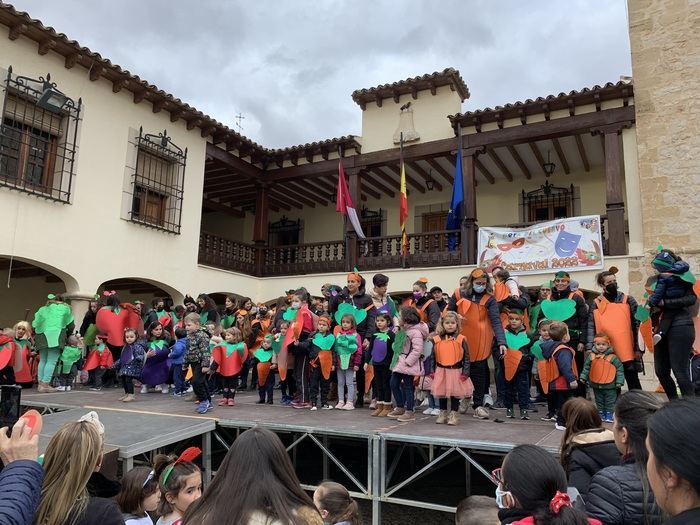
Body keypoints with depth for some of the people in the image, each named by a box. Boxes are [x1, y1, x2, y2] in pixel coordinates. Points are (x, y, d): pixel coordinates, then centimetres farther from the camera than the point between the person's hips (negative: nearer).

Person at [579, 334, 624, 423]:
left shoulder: (612, 357, -11)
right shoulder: (591, 356, -3)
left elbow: (620, 369, -6)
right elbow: (586, 367, 7)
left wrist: (619, 381, -9)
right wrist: (583, 377, 3)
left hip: (609, 386, -3)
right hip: (596, 385, 3)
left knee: (609, 402, 8)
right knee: (599, 401, 16)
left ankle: (609, 414, 21)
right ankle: (601, 414, 29)